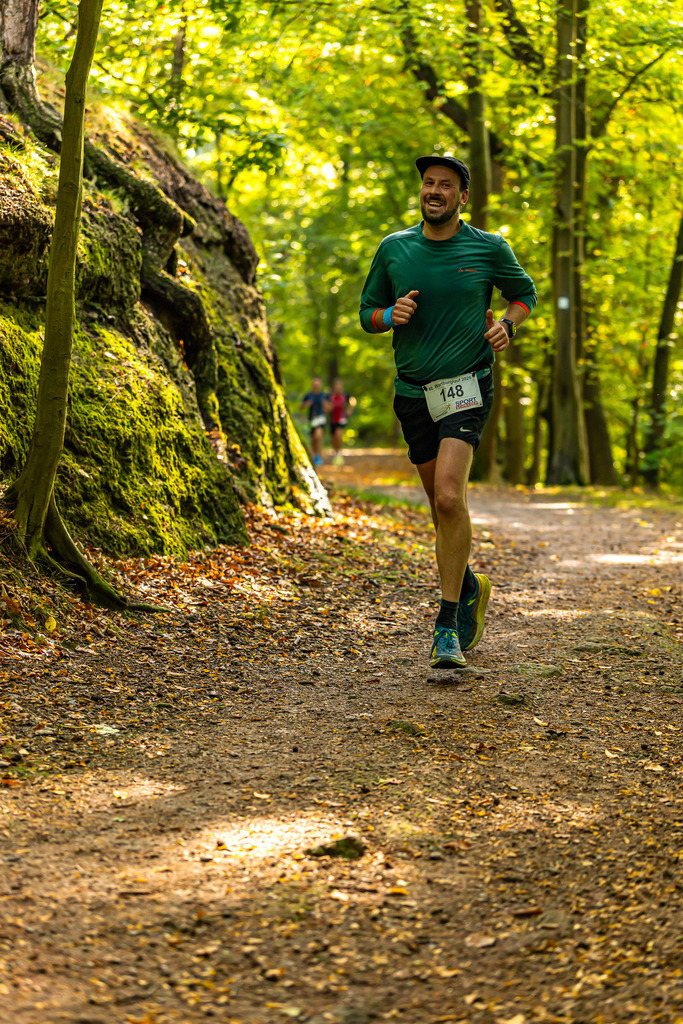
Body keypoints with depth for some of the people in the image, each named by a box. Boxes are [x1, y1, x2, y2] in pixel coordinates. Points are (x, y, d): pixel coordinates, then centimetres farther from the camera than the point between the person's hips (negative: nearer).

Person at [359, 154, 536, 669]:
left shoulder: (489, 248, 0)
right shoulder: (394, 249, 5)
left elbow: (524, 292, 16)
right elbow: (367, 312, 13)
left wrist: (507, 324, -5)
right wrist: (391, 314, -9)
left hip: (467, 388, -4)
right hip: (413, 392, 4)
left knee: (449, 497, -21)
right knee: (442, 504, 12)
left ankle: (448, 624, -15)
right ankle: (470, 588, 39)